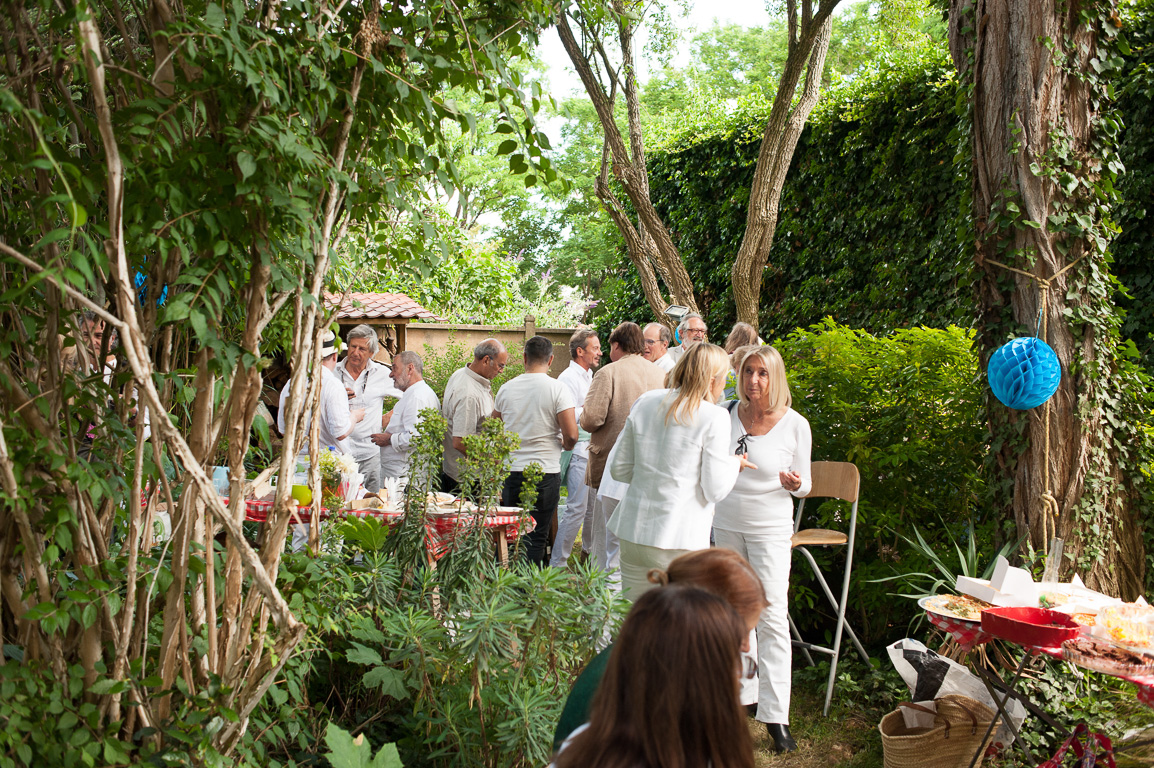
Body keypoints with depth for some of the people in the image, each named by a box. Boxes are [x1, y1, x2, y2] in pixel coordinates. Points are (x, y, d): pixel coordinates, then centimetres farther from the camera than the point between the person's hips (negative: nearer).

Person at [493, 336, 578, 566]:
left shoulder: (506, 389, 4)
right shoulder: (557, 389, -9)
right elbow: (571, 435, -15)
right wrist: (565, 445, 7)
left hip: (511, 471, 4)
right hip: (545, 473, -4)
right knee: (536, 537, 2)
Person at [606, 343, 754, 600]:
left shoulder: (645, 402, 5)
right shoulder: (715, 418, -9)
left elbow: (619, 470, 9)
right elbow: (715, 491, -7)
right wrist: (735, 463, 10)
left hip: (633, 531, 5)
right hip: (680, 540, -5)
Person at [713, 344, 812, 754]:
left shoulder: (795, 425, -9)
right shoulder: (728, 415, -2)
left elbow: (803, 484, -2)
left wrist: (795, 483, -20)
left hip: (769, 528, -3)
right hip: (726, 522, 3)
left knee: (771, 617, -8)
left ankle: (776, 716, -4)